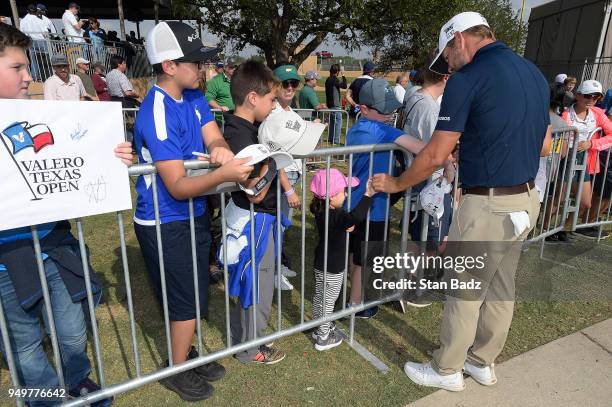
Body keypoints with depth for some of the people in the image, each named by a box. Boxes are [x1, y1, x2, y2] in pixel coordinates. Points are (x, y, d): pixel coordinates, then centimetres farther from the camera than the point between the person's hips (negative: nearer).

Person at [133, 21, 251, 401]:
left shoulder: (194, 97, 2)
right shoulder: (157, 114, -25)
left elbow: (212, 135, -7)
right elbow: (177, 186, -29)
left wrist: (220, 149, -30)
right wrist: (223, 175, -43)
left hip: (192, 214, 8)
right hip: (166, 223, -8)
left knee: (192, 294, 20)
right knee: (189, 300, 5)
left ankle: (186, 352, 42)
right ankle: (177, 371, 29)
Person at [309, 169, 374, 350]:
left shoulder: (321, 211, -2)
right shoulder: (336, 216, -31)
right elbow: (355, 217, -50)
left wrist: (346, 227, -2)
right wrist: (368, 195, -43)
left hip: (320, 263, 8)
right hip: (333, 268, -8)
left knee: (319, 297, 21)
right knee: (328, 301, 7)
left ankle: (319, 329, 40)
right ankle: (323, 338, 22)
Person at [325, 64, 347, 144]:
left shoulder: (328, 80, 13)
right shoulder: (335, 80, -15)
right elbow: (344, 86, -22)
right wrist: (343, 76, -12)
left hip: (329, 104, 9)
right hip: (335, 105, -9)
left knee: (332, 122, 17)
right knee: (338, 122, -5)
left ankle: (330, 139, 23)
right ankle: (336, 140, -6)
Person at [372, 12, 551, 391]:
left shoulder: (468, 79, -14)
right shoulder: (534, 73, 10)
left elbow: (435, 156, -15)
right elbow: (544, 146, 16)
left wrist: (396, 183, 0)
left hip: (488, 205, -8)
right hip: (527, 200, 8)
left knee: (464, 292, 8)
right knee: (501, 288, 19)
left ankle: (447, 370, 27)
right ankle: (483, 362, 38)